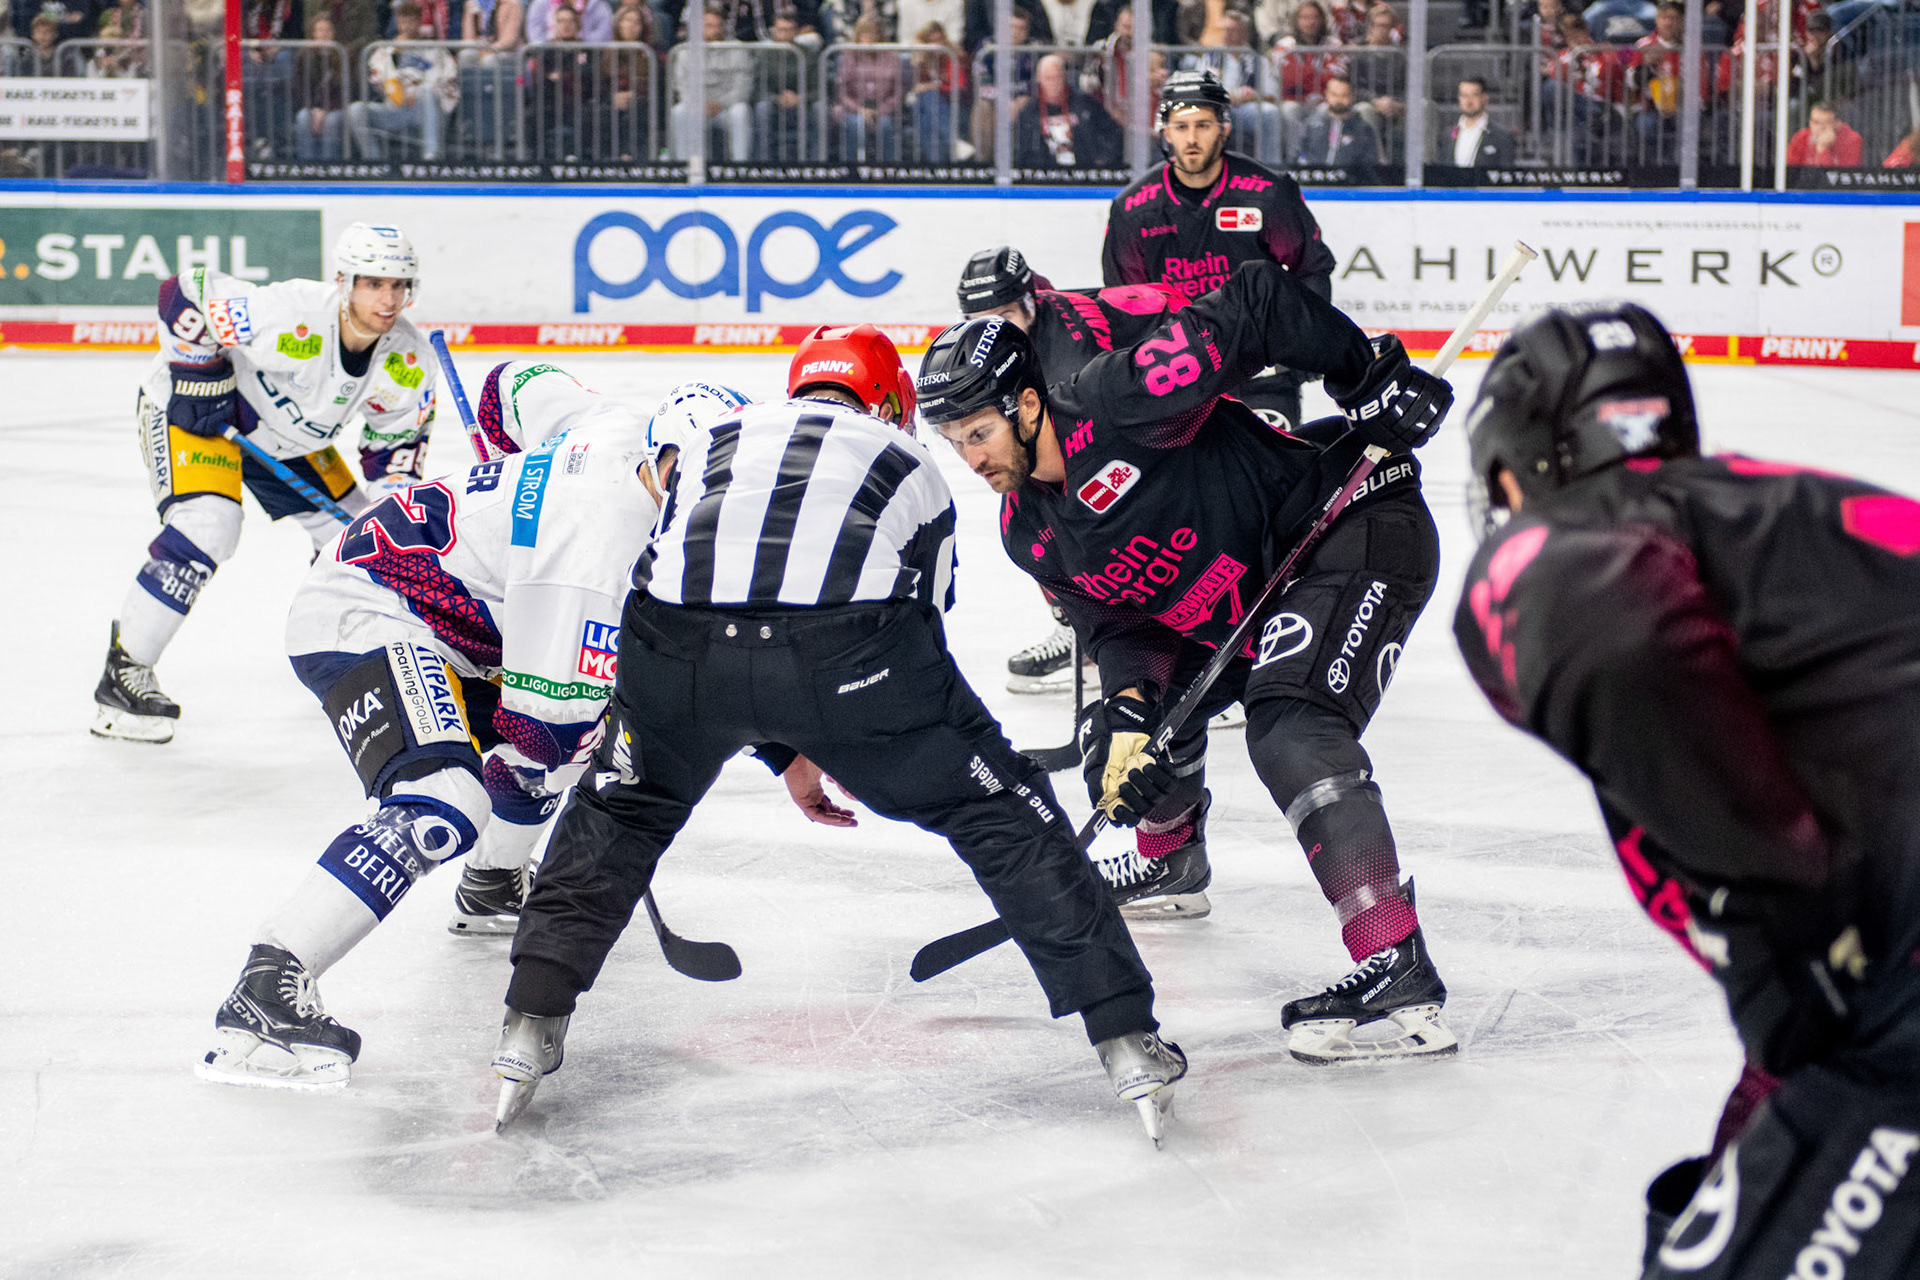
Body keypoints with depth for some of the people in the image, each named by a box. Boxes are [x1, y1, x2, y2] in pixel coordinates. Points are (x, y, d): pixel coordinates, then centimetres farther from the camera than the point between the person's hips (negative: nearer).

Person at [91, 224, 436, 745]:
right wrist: (201, 376, -27)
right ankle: (123, 674, -17)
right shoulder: (292, 315, -37)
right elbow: (184, 295, -30)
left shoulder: (408, 361, -16)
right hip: (187, 401, -7)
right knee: (207, 526, -27)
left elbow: (399, 434, 2)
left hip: (284, 432, 8)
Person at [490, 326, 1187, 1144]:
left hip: (681, 645, 2)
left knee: (619, 808, 32)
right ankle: (1127, 1040, 15)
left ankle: (530, 1027, 24)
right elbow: (922, 619, 37)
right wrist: (854, 750, 55)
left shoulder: (713, 444, 39)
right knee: (1003, 809, 17)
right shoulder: (910, 465, 34)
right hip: (846, 644, -2)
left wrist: (790, 756, 52)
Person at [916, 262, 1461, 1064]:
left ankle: (1400, 975, -34)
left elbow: (1257, 306, -23)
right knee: (1145, 705, 17)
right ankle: (1170, 861, 49)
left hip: (1358, 531, -9)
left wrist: (1369, 379, -20)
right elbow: (1114, 624, 4)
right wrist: (1127, 707, -16)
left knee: (1290, 729, -27)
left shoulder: (1117, 401, -25)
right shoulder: (1028, 532, 3)